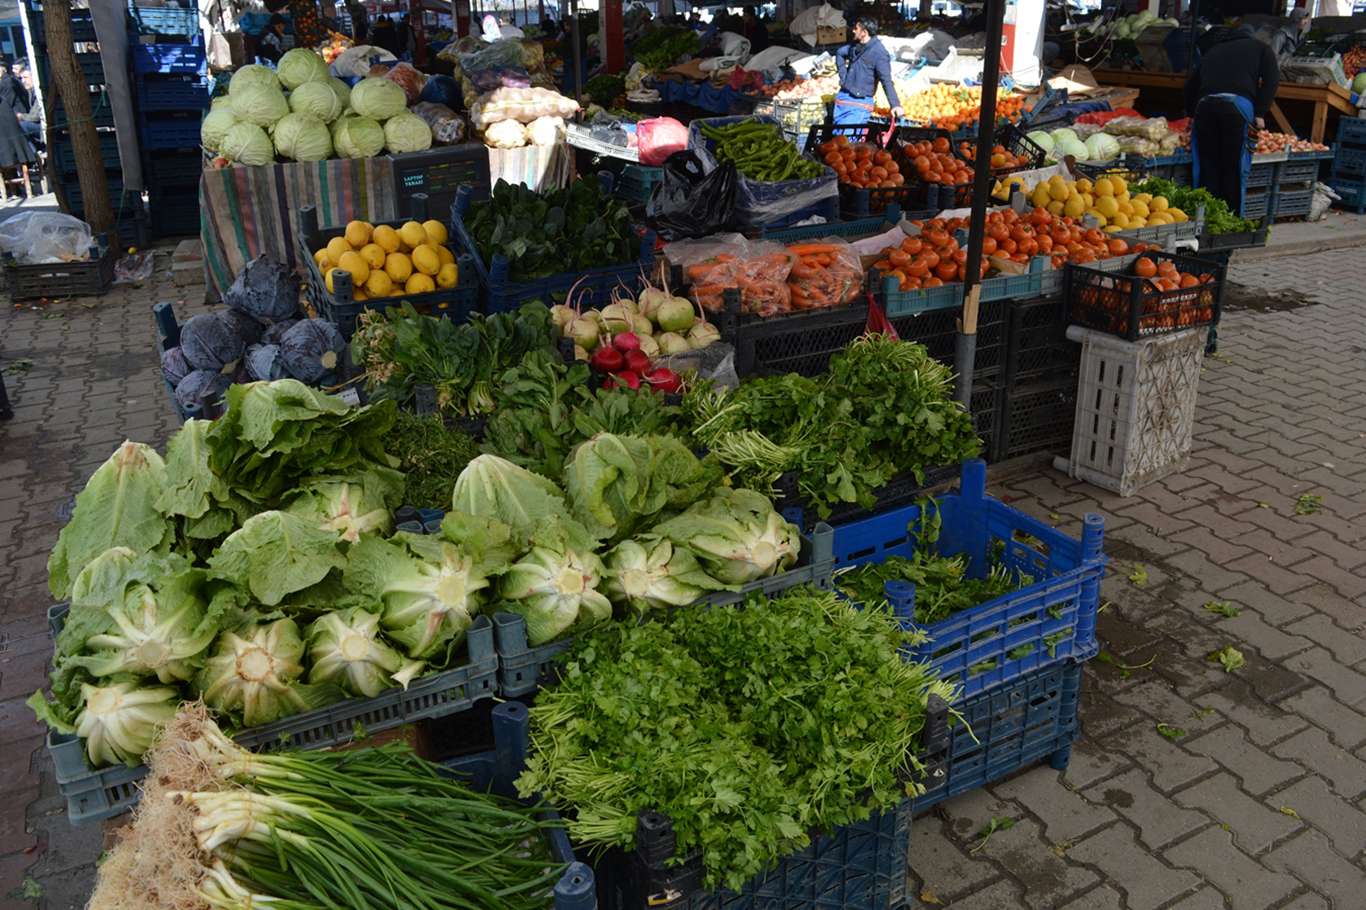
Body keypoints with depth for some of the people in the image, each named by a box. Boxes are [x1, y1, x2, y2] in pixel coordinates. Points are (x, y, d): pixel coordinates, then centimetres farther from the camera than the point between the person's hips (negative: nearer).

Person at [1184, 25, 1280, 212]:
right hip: (1237, 106, -3)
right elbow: (1272, 80, 7)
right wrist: (1259, 114, 4)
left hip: (1205, 106, 3)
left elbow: (1191, 82, 28)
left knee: (1208, 168, 5)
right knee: (1234, 169, -1)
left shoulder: (1213, 51, 32)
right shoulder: (1261, 49, 23)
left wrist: (1192, 114, 34)